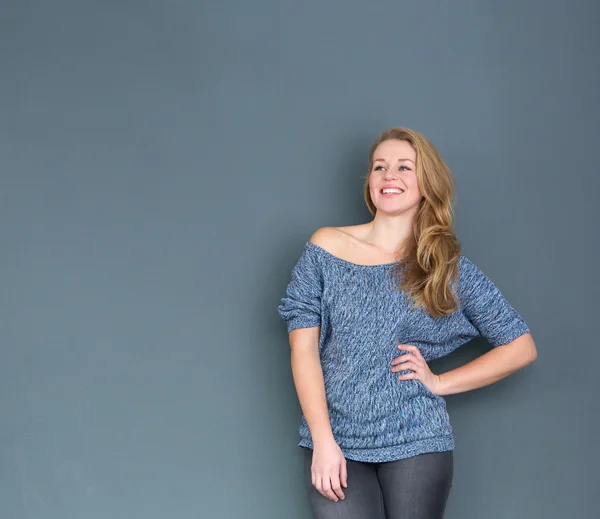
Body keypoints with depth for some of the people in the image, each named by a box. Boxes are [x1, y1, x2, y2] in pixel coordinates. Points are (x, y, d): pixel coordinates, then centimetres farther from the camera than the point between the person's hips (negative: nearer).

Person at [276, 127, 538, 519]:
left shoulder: (450, 267, 4)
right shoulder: (327, 247, 3)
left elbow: (521, 347, 6)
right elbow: (304, 347, -1)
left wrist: (439, 382, -3)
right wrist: (323, 441, -9)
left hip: (417, 445, 1)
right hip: (335, 445, 0)